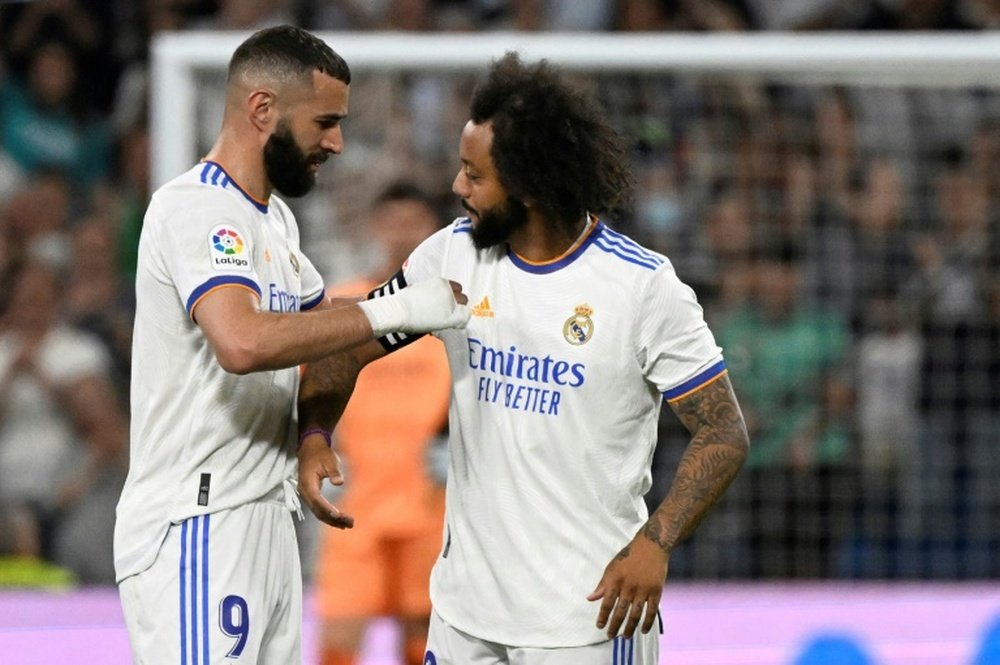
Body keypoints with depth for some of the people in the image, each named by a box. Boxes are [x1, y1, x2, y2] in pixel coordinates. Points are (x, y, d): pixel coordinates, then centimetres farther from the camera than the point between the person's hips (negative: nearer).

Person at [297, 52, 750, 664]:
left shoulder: (643, 285, -11)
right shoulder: (453, 255, 2)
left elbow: (726, 433, -8)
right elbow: (350, 344, 12)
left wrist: (656, 544, -21)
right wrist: (314, 435, -7)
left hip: (591, 609, -4)